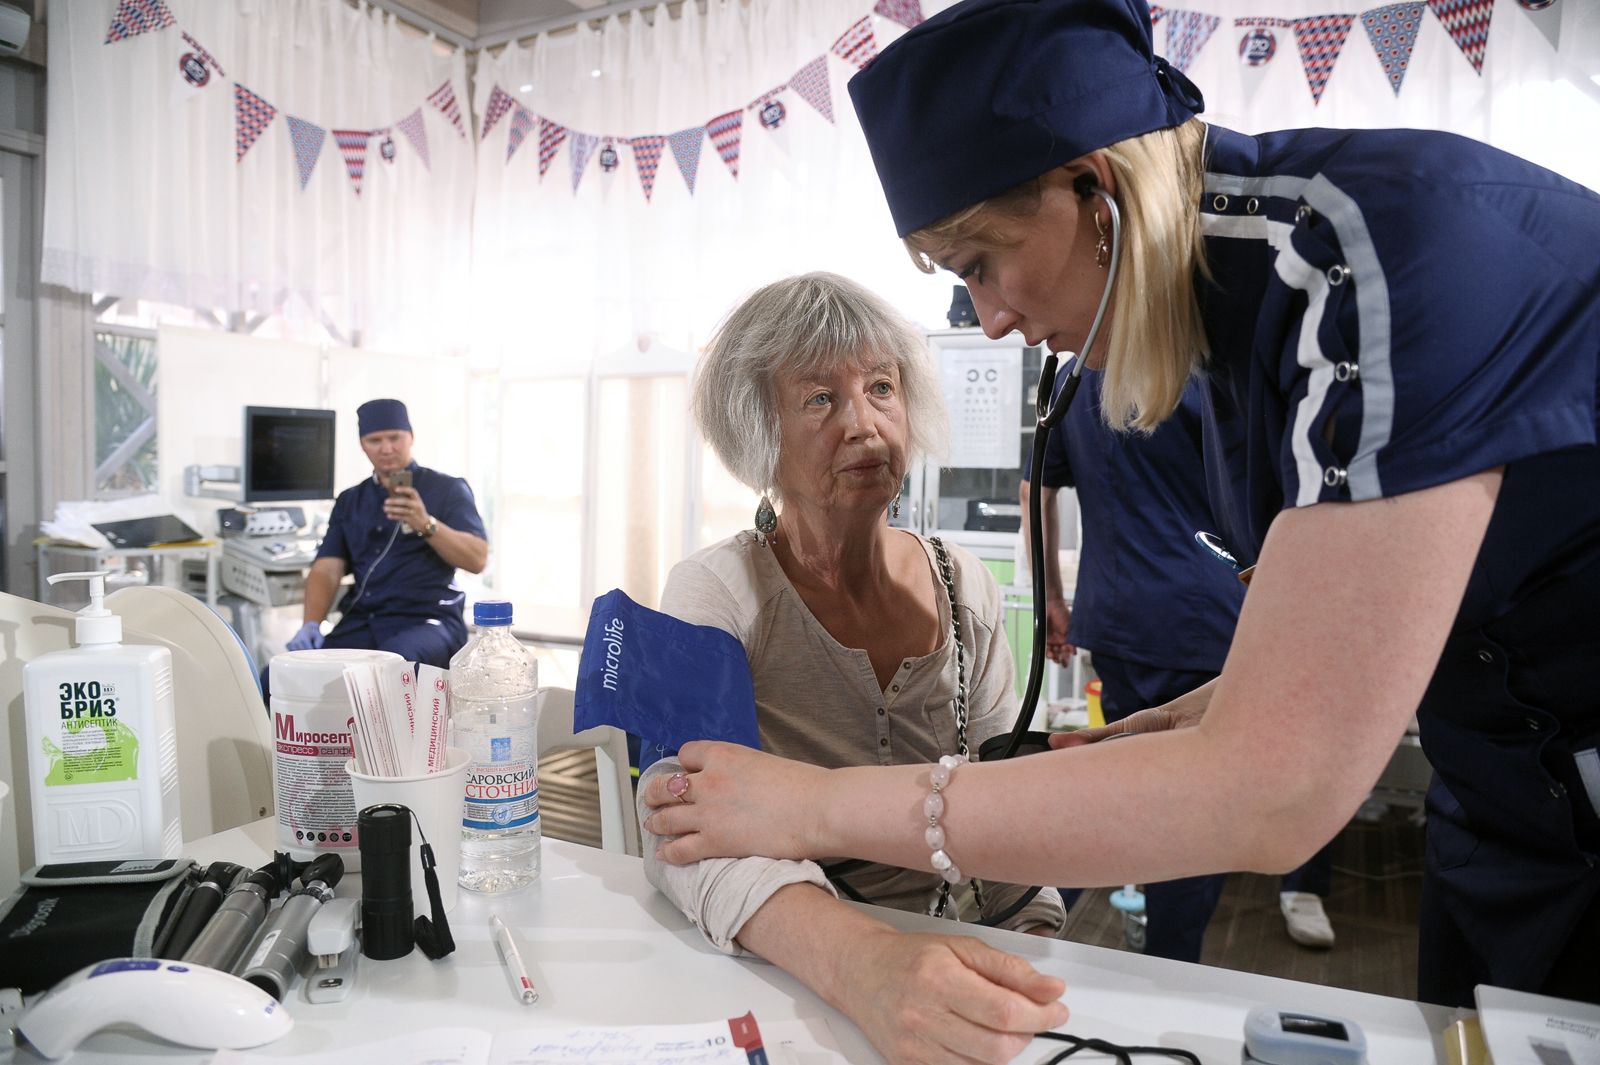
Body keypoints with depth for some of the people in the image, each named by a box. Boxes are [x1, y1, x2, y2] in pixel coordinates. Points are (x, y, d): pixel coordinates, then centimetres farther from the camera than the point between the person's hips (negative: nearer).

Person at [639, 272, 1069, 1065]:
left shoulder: (965, 589, 3)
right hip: (782, 979, -3)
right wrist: (859, 962, -40)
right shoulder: (716, 592, -10)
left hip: (948, 958, 3)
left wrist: (1033, 943, -5)